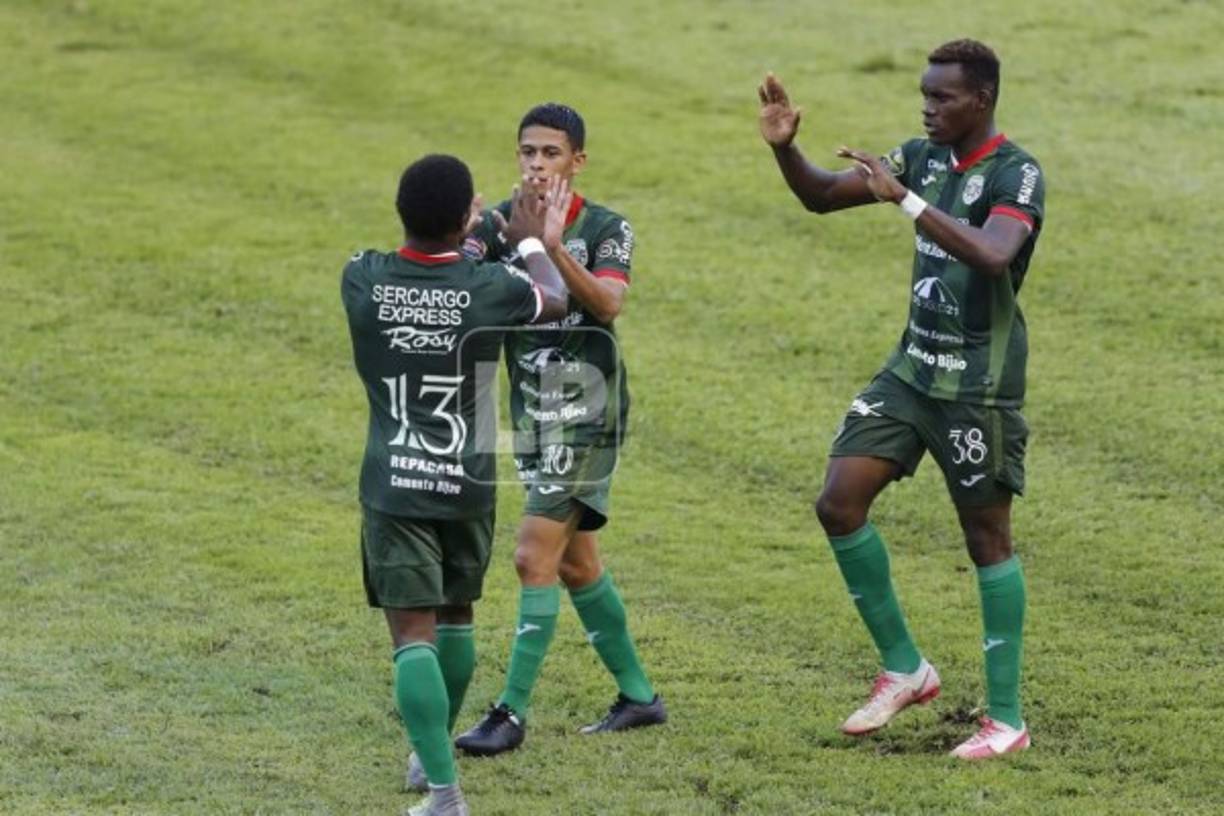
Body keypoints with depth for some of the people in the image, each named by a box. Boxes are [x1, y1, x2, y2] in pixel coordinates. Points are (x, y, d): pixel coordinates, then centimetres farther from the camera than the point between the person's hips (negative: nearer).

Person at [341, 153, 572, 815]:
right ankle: (435, 750, 40)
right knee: (455, 617, 22)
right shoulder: (491, 287, -10)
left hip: (394, 488, -1)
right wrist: (533, 242, 32)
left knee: (413, 633, -5)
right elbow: (554, 301, 14)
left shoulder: (362, 280, -9)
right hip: (467, 486, 1)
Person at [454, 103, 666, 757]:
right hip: (533, 415, 6)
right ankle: (638, 694, 28)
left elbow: (607, 303, -28)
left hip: (587, 415, -6)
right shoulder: (501, 224, 1)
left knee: (535, 556, -12)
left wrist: (552, 246, -42)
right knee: (575, 562, 14)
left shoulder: (606, 230, -10)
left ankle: (513, 713, -8)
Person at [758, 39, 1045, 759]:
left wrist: (905, 199, -35)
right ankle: (905, 668, 13)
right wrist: (785, 148, -9)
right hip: (913, 369, 7)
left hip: (979, 386, -7)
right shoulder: (924, 157, 7)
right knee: (839, 504, -1)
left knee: (988, 537, 0)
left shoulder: (1016, 174, -15)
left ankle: (1008, 719, 7)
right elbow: (822, 196, 11)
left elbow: (992, 255, -33)